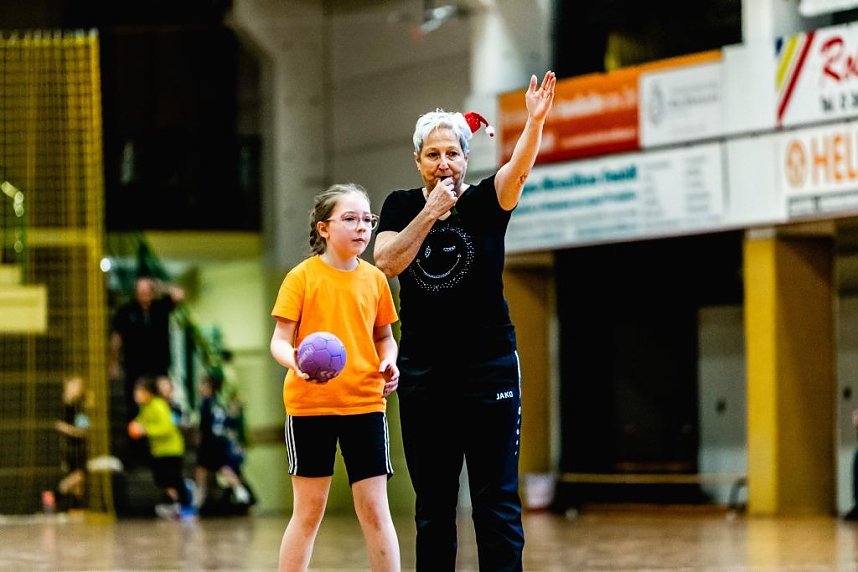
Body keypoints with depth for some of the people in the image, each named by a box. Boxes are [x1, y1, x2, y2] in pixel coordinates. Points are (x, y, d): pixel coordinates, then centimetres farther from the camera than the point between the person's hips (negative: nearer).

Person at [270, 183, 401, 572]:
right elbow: (280, 340, -7)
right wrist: (295, 361, -28)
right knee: (308, 511, 4)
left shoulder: (374, 279, 5)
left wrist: (388, 364, -5)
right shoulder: (302, 277, -5)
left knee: (374, 509, 1)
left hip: (365, 403, 2)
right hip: (309, 404, -2)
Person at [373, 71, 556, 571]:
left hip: (490, 367, -2)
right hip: (423, 374, 2)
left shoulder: (485, 202, -1)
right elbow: (387, 262, -9)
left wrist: (536, 120, -40)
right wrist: (431, 212, -16)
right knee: (432, 506, 8)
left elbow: (519, 168, -21)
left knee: (497, 502, -3)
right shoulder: (402, 206, 6)